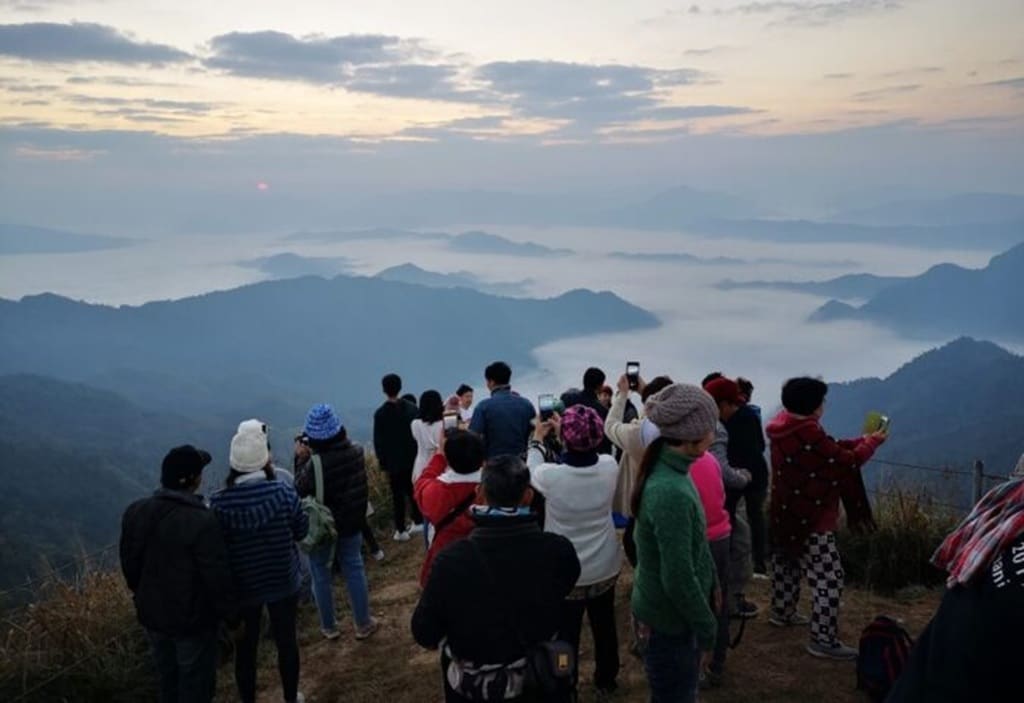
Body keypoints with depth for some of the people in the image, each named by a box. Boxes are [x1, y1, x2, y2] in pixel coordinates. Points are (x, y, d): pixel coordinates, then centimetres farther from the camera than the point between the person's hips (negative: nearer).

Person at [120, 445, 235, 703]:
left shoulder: (135, 512, -7)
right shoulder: (202, 521, -28)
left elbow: (129, 565, 5)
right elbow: (218, 578, -23)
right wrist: (232, 616, -7)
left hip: (153, 615, 6)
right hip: (193, 620, -6)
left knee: (168, 681, 25)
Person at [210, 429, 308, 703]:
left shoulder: (219, 502, -19)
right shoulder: (282, 491, -19)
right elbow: (301, 530, -5)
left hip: (242, 587, -1)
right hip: (283, 582, 1)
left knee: (246, 649, 18)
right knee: (286, 641, 21)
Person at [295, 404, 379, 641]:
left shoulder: (314, 465, -29)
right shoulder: (356, 452, -13)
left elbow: (298, 491, -15)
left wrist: (301, 460, -7)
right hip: (352, 523, 4)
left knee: (322, 577, 14)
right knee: (354, 570, 17)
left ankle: (329, 627, 27)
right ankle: (363, 623, 27)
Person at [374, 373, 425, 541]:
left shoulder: (380, 413, -13)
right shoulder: (412, 407, -4)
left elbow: (378, 441, -9)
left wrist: (383, 463, 0)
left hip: (394, 461, -3)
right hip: (413, 457, 3)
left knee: (398, 495, 4)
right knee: (413, 490, 18)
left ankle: (401, 530, 8)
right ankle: (418, 522, 23)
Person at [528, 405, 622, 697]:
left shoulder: (551, 476, -28)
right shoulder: (610, 467, -19)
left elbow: (531, 470, -3)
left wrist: (537, 440, 14)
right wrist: (568, 434, 17)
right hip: (605, 567, 4)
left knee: (566, 633, 15)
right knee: (605, 626, 24)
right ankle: (606, 680, 45)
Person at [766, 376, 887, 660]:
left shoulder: (785, 428, 3)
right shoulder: (809, 435, -26)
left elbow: (829, 449, 10)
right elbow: (846, 461, -17)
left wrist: (860, 441, 9)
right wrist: (872, 442, 0)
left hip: (785, 516, 10)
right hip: (812, 521, -10)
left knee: (786, 564, 25)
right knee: (829, 579, -4)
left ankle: (782, 612, 43)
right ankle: (823, 640, -1)